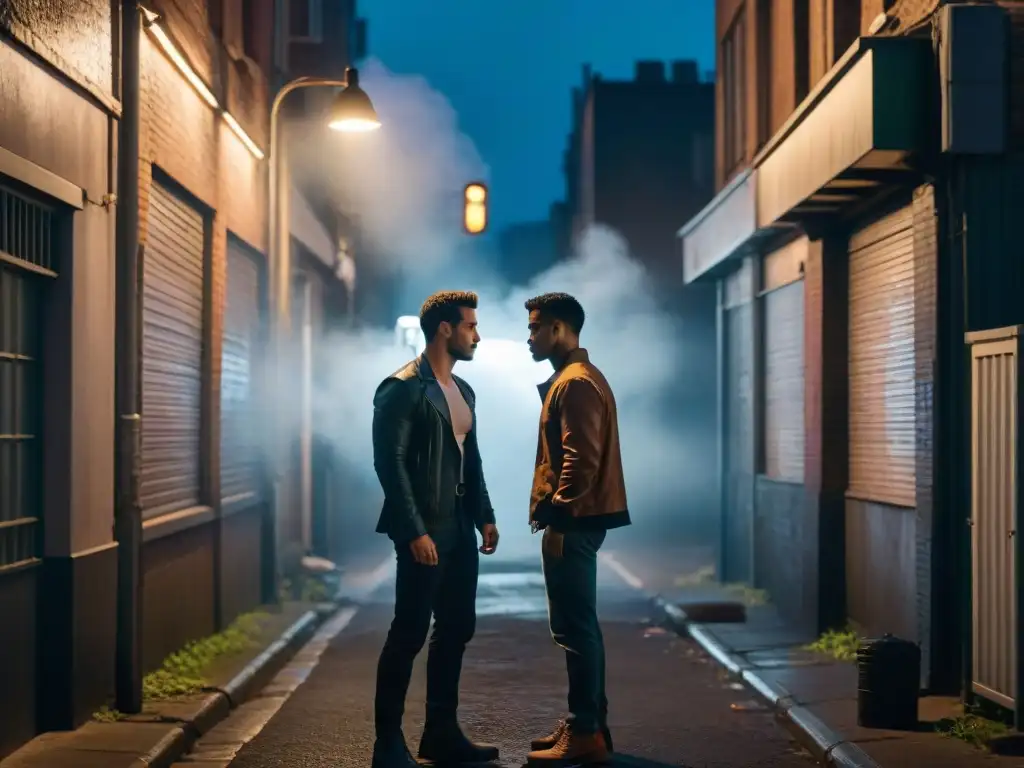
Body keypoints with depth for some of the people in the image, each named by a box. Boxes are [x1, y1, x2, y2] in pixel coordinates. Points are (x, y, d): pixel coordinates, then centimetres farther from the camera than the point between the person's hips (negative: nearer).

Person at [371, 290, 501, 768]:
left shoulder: (463, 391, 16)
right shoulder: (402, 388, -10)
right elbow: (390, 463, -16)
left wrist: (484, 516, 10)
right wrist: (414, 531, -20)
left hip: (460, 530, 9)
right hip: (425, 532, -8)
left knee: (456, 631, 11)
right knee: (410, 633, -4)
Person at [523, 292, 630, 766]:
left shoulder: (576, 384, -14)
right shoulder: (572, 379, 18)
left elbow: (581, 460, -22)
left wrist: (558, 518, -21)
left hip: (573, 521, -11)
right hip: (575, 519, 11)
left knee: (574, 627, -7)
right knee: (578, 626, 14)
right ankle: (588, 724, 20)